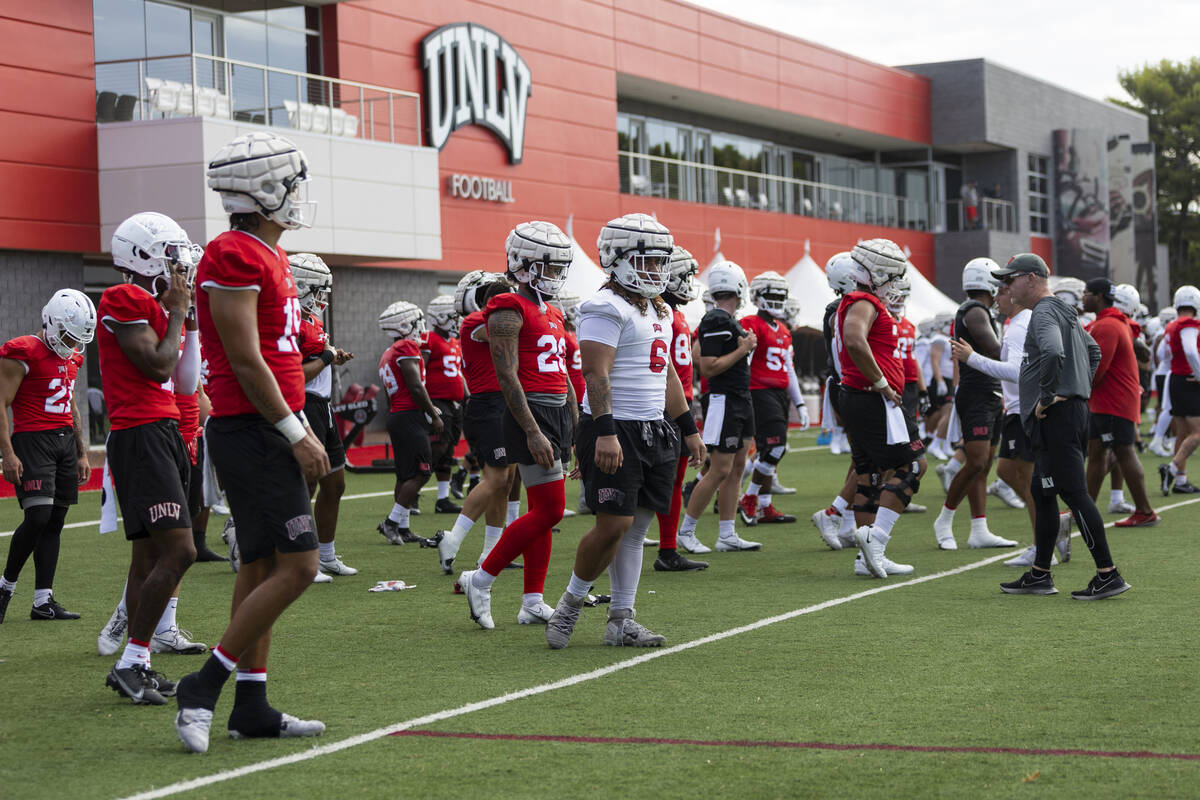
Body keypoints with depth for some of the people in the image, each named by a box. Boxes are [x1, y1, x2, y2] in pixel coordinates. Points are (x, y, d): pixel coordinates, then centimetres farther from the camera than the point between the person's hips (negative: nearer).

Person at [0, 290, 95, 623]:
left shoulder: (70, 358, 15)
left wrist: (82, 454, 23)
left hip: (65, 441, 8)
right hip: (33, 441, -8)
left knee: (55, 520, 4)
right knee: (38, 516, -17)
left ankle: (43, 601, 7)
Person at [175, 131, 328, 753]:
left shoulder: (267, 256, 16)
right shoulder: (234, 258, -16)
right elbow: (245, 360, -19)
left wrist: (301, 428, 19)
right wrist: (296, 434, -16)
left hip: (271, 432, 10)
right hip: (251, 433, -10)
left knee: (262, 567, 11)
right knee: (296, 567, -11)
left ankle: (251, 707, 16)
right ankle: (203, 688, -3)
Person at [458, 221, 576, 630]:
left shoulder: (553, 315, 18)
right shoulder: (509, 311, -10)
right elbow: (507, 377, -16)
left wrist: (577, 429, 19)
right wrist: (533, 432, -21)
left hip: (558, 412, 9)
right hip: (531, 413, -9)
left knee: (544, 511, 8)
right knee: (548, 511, -11)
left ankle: (533, 601, 13)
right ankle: (481, 580, 0)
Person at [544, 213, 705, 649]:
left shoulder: (659, 311, 18)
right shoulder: (606, 308, -11)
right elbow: (596, 375, -19)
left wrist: (689, 428, 24)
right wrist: (605, 431, -27)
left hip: (655, 431, 9)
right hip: (615, 432, -9)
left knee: (636, 527, 8)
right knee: (614, 525, -10)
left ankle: (621, 621, 12)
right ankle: (570, 604, 9)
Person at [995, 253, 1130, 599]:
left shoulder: (1044, 313, -13)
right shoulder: (1065, 312, 20)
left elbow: (1053, 353, -33)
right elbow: (1093, 351, 33)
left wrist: (1046, 396, -22)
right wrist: (1078, 389, 25)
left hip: (1055, 416, -11)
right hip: (1073, 410, 11)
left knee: (1073, 493, -10)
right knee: (1041, 492, 14)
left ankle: (1108, 574, -10)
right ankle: (1039, 575, 19)